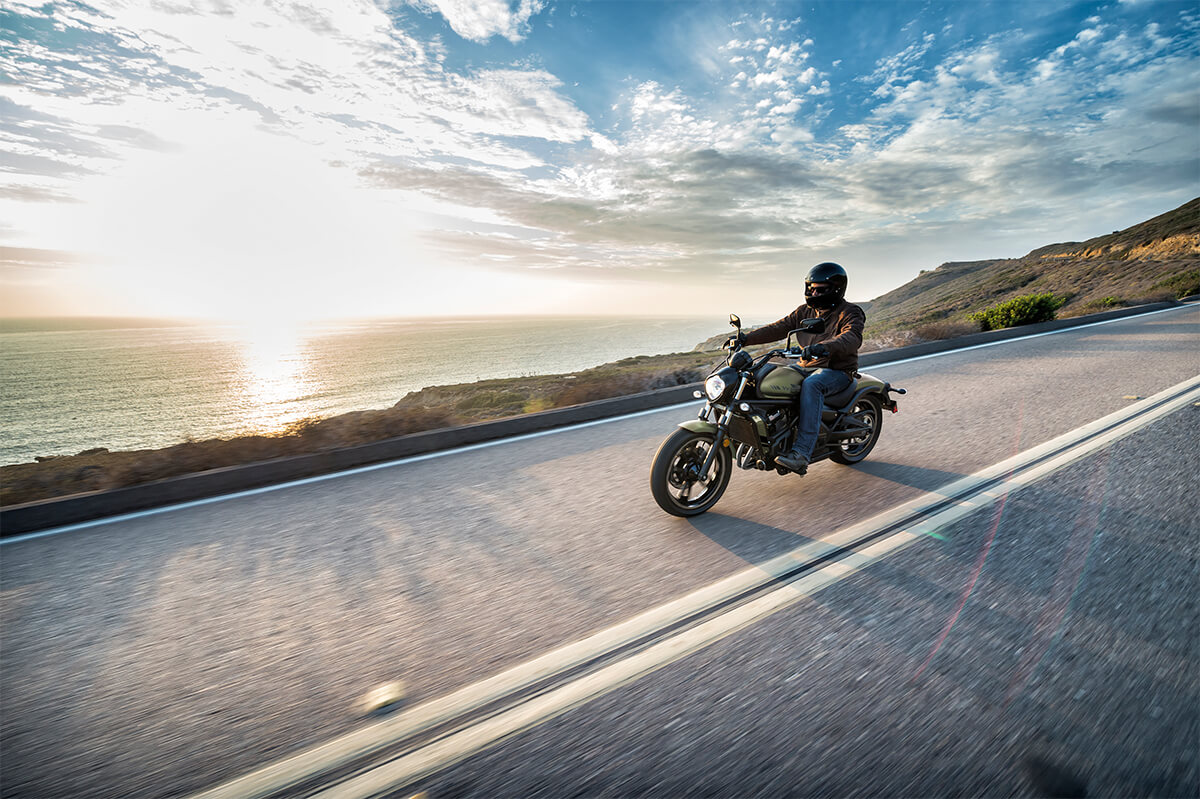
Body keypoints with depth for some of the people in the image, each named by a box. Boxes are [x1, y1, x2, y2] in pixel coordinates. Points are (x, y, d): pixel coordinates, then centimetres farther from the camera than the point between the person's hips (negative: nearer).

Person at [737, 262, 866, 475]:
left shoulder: (849, 312, -6)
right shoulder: (805, 312, 13)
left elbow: (852, 337, -26)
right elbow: (779, 328, 6)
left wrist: (824, 347, -47)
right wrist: (747, 337, -8)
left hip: (838, 371, -7)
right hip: (806, 368, 7)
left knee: (811, 385, -39)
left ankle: (802, 452, -44)